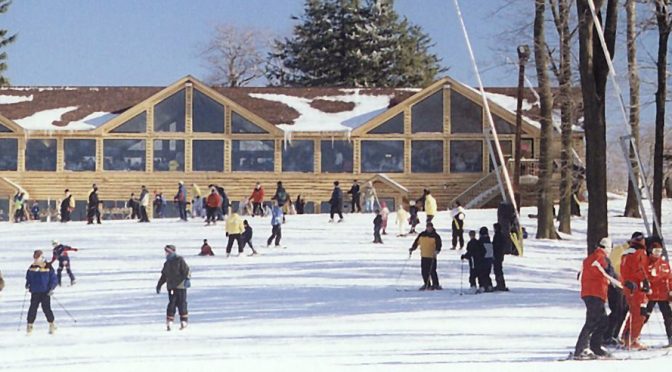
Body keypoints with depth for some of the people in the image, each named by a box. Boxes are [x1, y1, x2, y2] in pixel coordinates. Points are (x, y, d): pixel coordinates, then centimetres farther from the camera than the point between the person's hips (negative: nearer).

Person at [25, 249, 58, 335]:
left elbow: (53, 279, -2)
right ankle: (30, 325, 7)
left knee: (46, 308, -4)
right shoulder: (32, 268, 5)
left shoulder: (48, 267, -6)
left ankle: (52, 324, 14)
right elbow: (28, 277, 21)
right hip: (35, 292, 3)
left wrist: (51, 288, -13)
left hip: (45, 292, -3)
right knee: (33, 308, -3)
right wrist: (28, 284, 2)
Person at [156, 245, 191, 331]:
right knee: (171, 304, -2)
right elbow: (163, 276, 25)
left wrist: (187, 279, -25)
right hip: (171, 287, 5)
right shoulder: (166, 264, 17)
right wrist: (159, 285, 24)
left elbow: (186, 270, -10)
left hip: (180, 286, -5)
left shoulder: (179, 260, -2)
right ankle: (169, 322, -2)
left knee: (181, 304, -2)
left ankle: (184, 321, 9)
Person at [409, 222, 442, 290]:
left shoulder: (435, 236, -4)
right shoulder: (422, 235, 9)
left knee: (432, 271, -7)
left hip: (432, 257, -5)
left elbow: (438, 245, -11)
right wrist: (412, 248, 5)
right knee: (424, 271, 7)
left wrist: (437, 250, -28)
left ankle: (435, 284, 4)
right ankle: (427, 284, 19)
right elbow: (416, 242, 16)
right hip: (424, 256, 5)